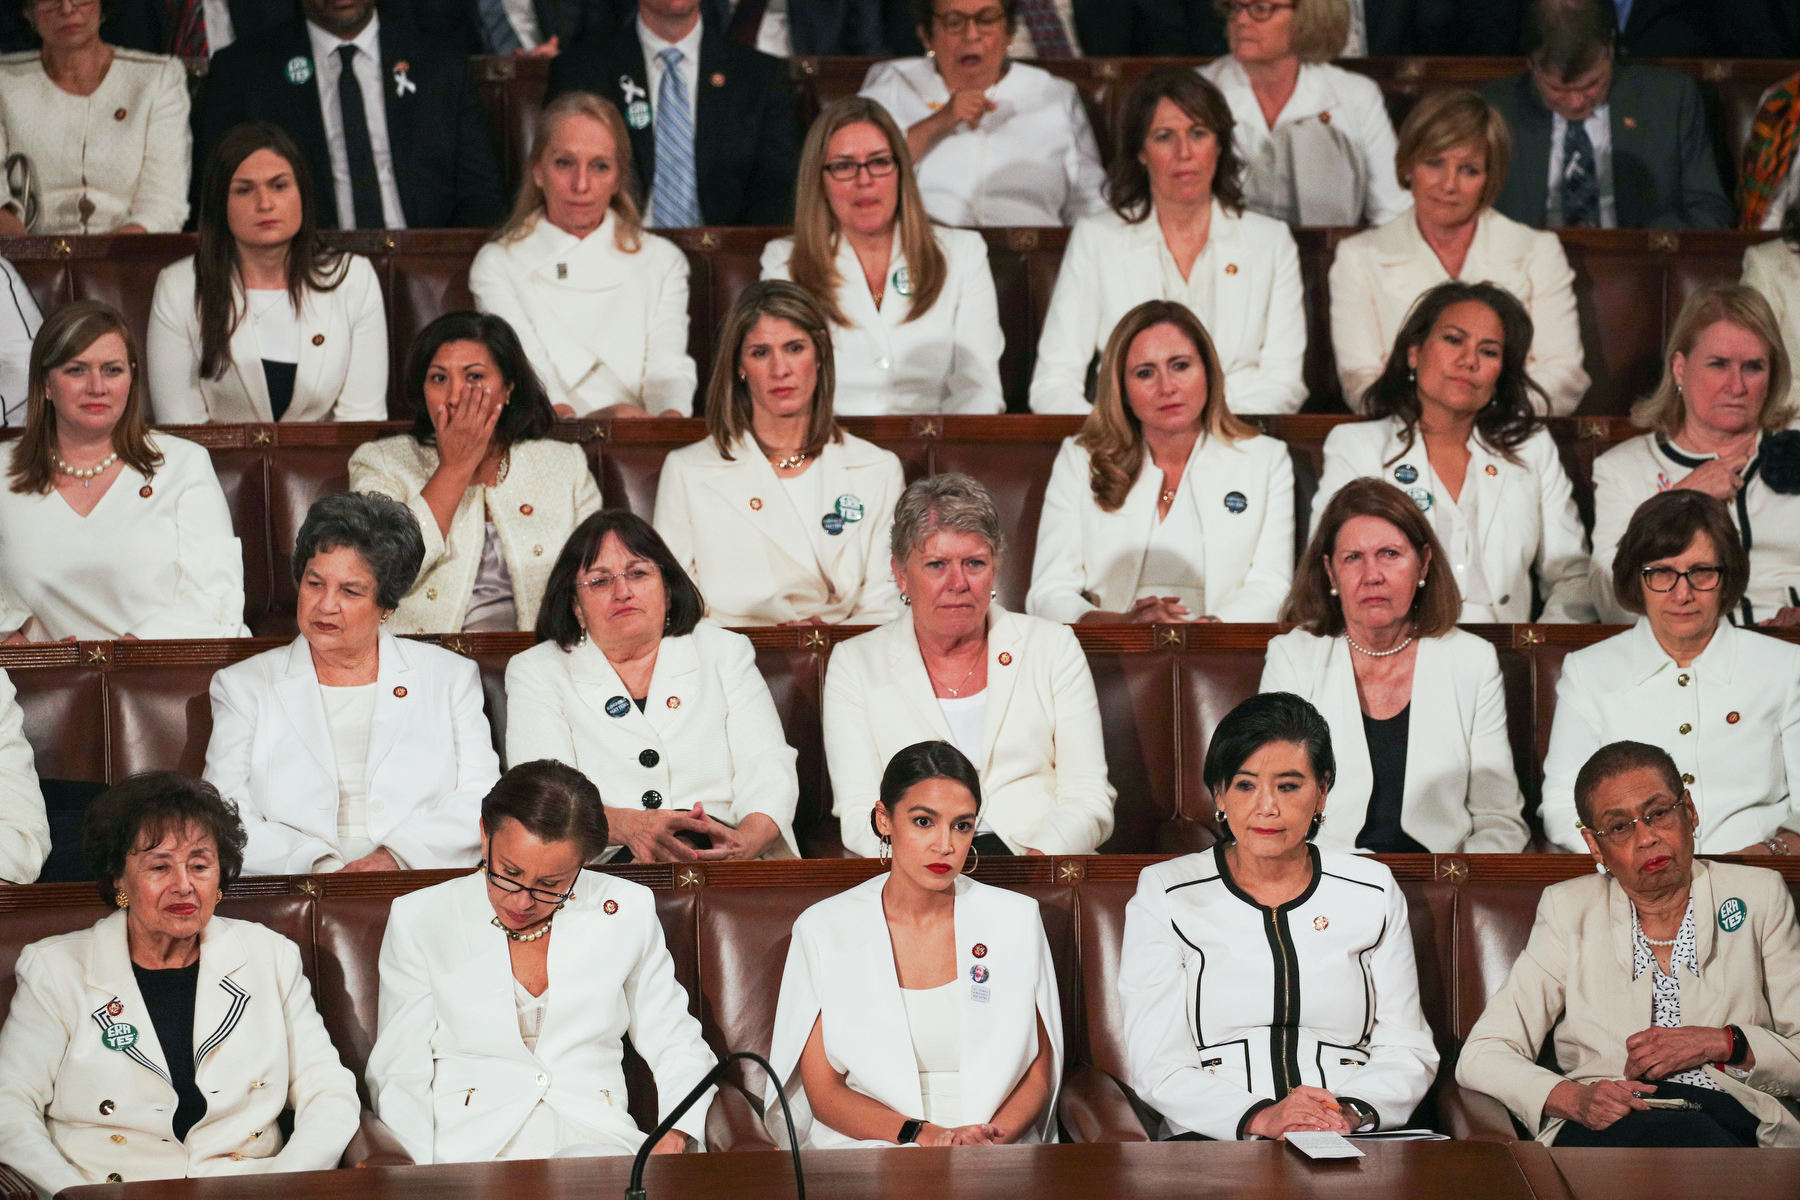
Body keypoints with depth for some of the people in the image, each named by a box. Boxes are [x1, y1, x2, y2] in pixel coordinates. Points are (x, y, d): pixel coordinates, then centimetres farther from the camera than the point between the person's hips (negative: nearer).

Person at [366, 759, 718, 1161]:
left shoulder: (627, 911, 10)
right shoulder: (420, 920, 6)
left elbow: (676, 1046, 17)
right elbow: (400, 1076, 5)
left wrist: (674, 1141, -4)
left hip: (595, 1139, 1)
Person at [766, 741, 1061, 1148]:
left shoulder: (1016, 919, 9)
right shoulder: (823, 928, 5)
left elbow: (1040, 1072, 11)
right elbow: (824, 1092, 1)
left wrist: (993, 1137, -11)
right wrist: (923, 1135, -15)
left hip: (999, 1164, 1)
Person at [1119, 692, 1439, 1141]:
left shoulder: (1373, 893, 15)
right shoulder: (1164, 895, 8)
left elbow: (1407, 1053, 12)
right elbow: (1157, 1068, -1)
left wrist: (1349, 1113, -11)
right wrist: (1259, 1117, -19)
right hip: (1216, 1142, 0)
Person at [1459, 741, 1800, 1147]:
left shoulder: (1759, 895, 19)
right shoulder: (1568, 911, 17)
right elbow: (1482, 1056, 8)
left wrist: (1724, 1044, -5)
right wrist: (1574, 1098, -12)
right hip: (1608, 1125, -1)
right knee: (1687, 1132, -39)